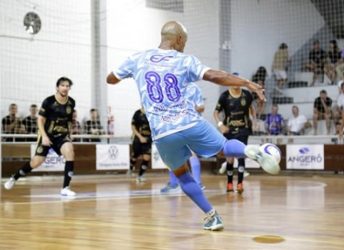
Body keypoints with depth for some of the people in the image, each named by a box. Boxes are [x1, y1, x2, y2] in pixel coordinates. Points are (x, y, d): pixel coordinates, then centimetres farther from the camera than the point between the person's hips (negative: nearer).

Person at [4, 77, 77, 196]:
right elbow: (40, 120, -11)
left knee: (70, 152, -26)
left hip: (62, 135, 2)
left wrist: (69, 134, 14)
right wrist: (44, 136, -21)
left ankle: (65, 188, -23)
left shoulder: (71, 103, -3)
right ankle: (14, 178, 28)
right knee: (36, 162, 0)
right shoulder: (49, 101, -16)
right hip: (47, 135, -2)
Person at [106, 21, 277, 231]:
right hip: (190, 124, -1)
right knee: (225, 146, 21)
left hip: (162, 133, 2)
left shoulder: (137, 60, 7)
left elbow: (111, 79, 22)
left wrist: (130, 73, 42)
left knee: (181, 174, 23)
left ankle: (212, 216, 14)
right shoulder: (185, 61, 1)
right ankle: (250, 152, -12)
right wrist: (247, 83, -8)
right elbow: (215, 77, -12)